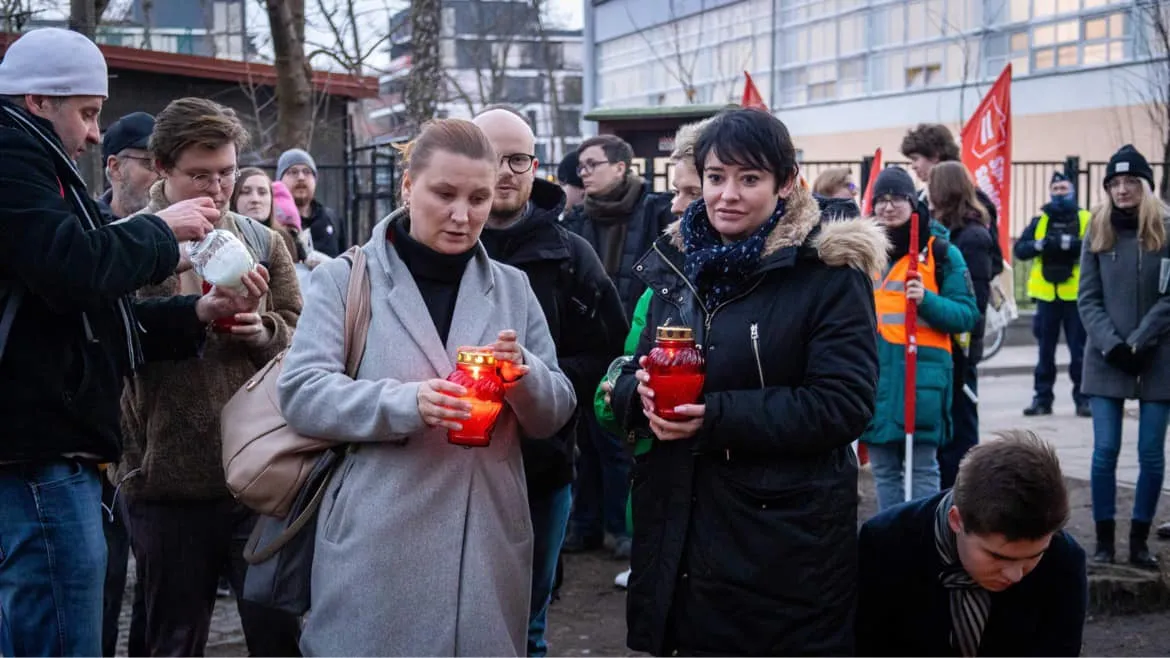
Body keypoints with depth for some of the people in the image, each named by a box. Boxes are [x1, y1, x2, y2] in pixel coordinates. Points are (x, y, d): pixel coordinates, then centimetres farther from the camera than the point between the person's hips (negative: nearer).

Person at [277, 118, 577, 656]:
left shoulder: (512, 287, 11)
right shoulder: (345, 279, 1)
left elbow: (553, 416, 11)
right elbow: (300, 395, -8)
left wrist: (524, 375, -12)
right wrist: (403, 402, -24)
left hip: (488, 548, 3)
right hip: (377, 551, -3)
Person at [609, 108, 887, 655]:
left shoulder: (830, 273, -8)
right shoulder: (669, 265, 10)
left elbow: (842, 405, -15)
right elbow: (623, 383, 12)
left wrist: (716, 415, -23)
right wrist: (641, 392, -12)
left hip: (787, 539, -5)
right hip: (678, 530, 5)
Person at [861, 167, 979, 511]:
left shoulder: (941, 253, 2)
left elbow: (967, 314, -2)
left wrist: (927, 301, -17)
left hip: (921, 375, -4)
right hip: (873, 375, 4)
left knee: (922, 469, -2)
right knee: (883, 469, 10)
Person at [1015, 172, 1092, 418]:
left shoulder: (1087, 220, 4)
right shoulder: (1040, 221, 11)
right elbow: (1020, 250, 1)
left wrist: (1068, 243, -24)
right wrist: (1039, 244, -17)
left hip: (1076, 296, -2)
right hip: (1047, 295, 2)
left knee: (1080, 351, 0)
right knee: (1045, 350, 7)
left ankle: (1084, 399, 7)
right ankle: (1042, 398, 13)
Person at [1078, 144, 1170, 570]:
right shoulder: (1098, 231, 7)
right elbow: (1087, 298, 3)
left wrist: (1136, 343, -13)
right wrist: (1111, 344, -11)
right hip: (1105, 359, 1)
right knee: (1105, 450, -3)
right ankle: (1104, 539, 8)